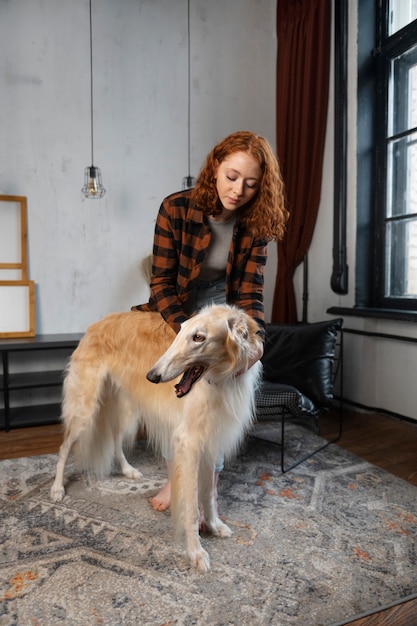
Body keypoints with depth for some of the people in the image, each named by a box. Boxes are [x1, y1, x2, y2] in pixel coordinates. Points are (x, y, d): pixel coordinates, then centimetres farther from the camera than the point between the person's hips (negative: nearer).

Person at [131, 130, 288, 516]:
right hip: (173, 316, 0)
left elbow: (250, 291, -16)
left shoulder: (254, 225, -15)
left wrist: (254, 335, -36)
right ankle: (174, 479, 28)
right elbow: (161, 283, -22)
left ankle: (208, 489, 14)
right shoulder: (176, 209, -22)